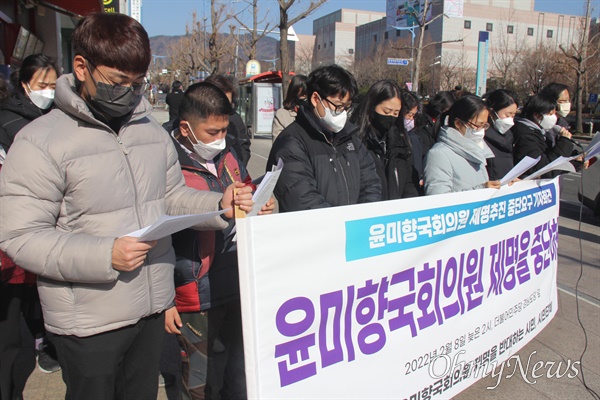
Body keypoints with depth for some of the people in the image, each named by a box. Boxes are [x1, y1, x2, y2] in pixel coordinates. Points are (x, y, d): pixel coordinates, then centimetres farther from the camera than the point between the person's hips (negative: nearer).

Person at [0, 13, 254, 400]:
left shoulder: (153, 132, 5)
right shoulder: (41, 141, -12)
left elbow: (173, 197, 11)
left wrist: (219, 206, -8)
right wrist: (105, 256, -27)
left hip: (154, 307, 5)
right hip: (88, 322, -5)